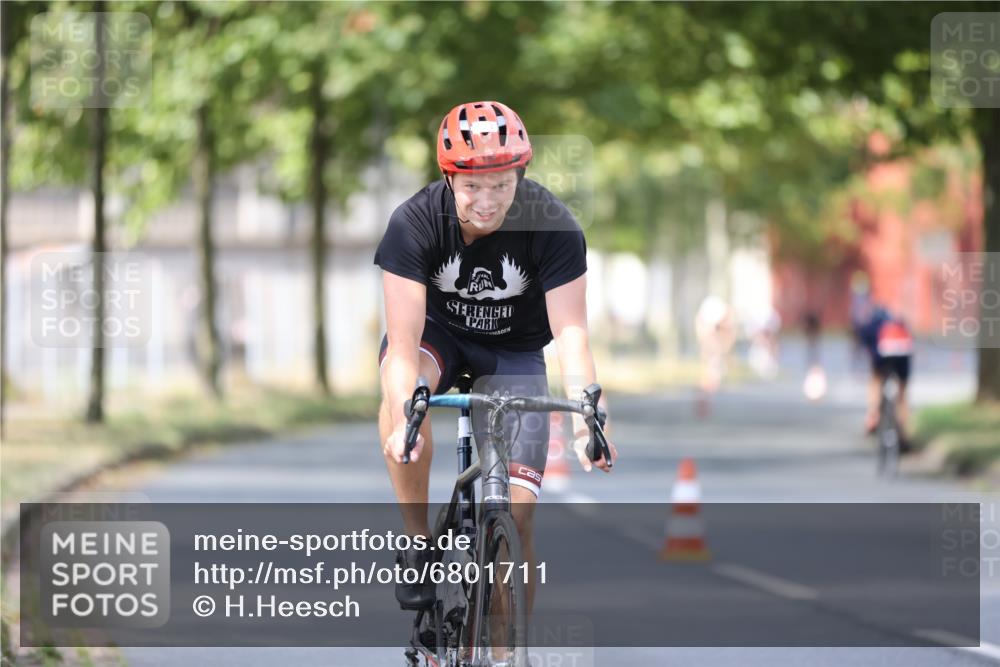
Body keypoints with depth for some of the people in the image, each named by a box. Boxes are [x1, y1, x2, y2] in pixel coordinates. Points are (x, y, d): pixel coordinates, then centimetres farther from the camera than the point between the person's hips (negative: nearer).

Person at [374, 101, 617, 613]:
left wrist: (585, 420, -48)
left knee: (516, 513, -12)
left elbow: (571, 332, -31)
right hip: (437, 330, -1)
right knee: (402, 389, -37)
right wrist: (403, 420, -52)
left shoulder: (554, 226, -27)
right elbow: (404, 339, -35)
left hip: (512, 349, 1)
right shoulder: (415, 222, -28)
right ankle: (418, 542, -20)